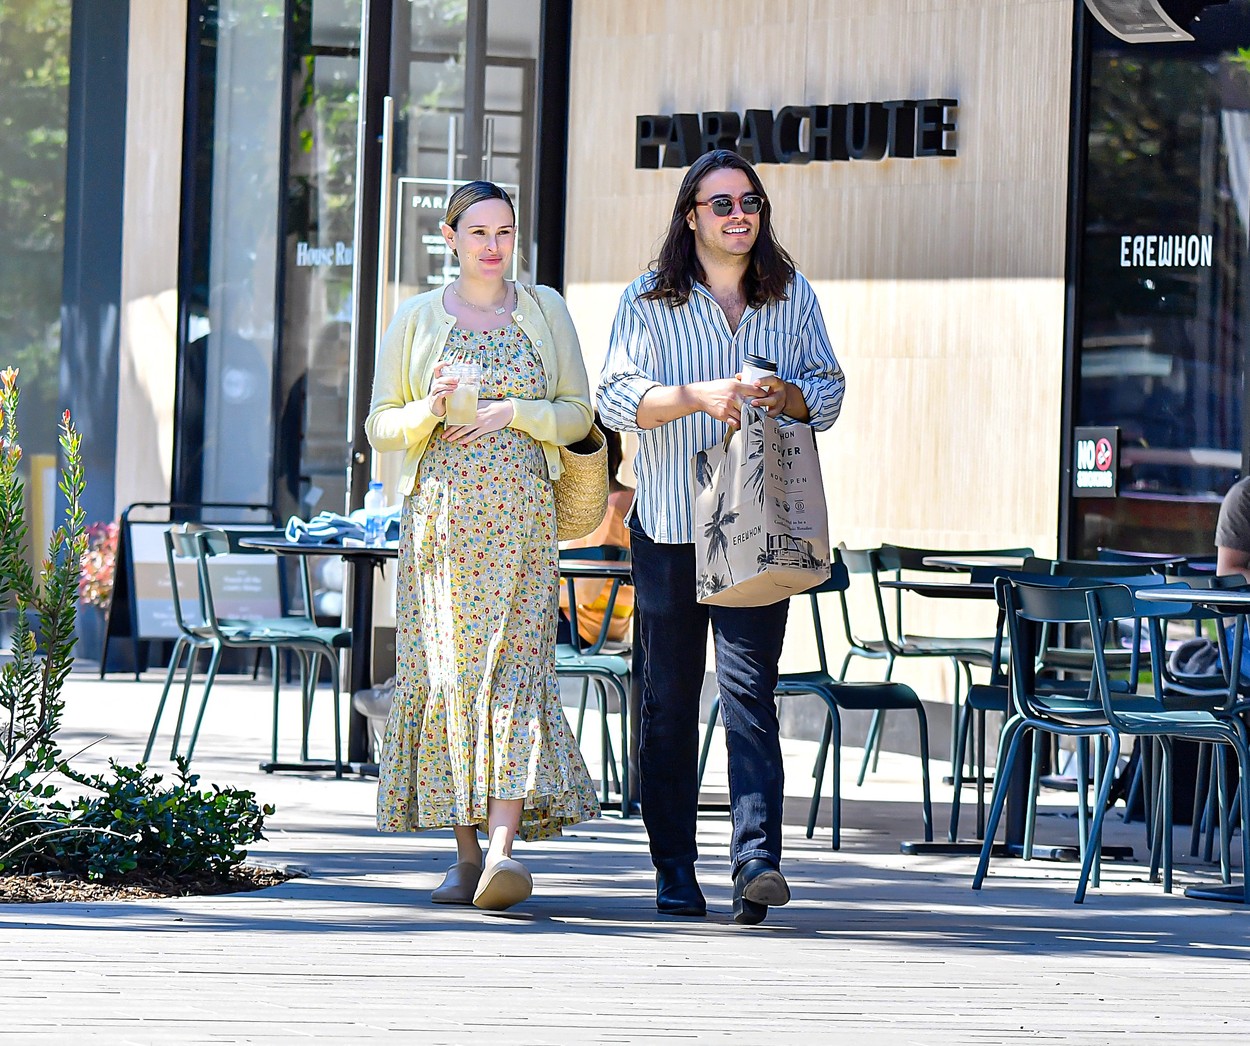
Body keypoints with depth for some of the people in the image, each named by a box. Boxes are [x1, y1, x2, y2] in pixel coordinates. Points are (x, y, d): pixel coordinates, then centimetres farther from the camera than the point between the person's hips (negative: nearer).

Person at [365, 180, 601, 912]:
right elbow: (381, 425, 9)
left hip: (520, 515, -1)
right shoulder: (417, 320, 9)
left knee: (515, 664, -12)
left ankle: (504, 845, -22)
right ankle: (467, 851, 9)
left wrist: (514, 412, -8)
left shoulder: (545, 310, 10)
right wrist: (429, 409, -11)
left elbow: (579, 413, 9)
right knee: (448, 669, -1)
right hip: (440, 514, 1)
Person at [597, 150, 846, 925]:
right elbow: (617, 398, -4)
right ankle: (675, 869, 10)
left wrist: (785, 397, -9)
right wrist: (700, 397, -18)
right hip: (668, 526, 0)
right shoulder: (650, 300, 4)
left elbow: (829, 391, 14)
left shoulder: (793, 298, 11)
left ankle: (757, 857, -18)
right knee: (670, 699, 3)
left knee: (750, 687, -11)